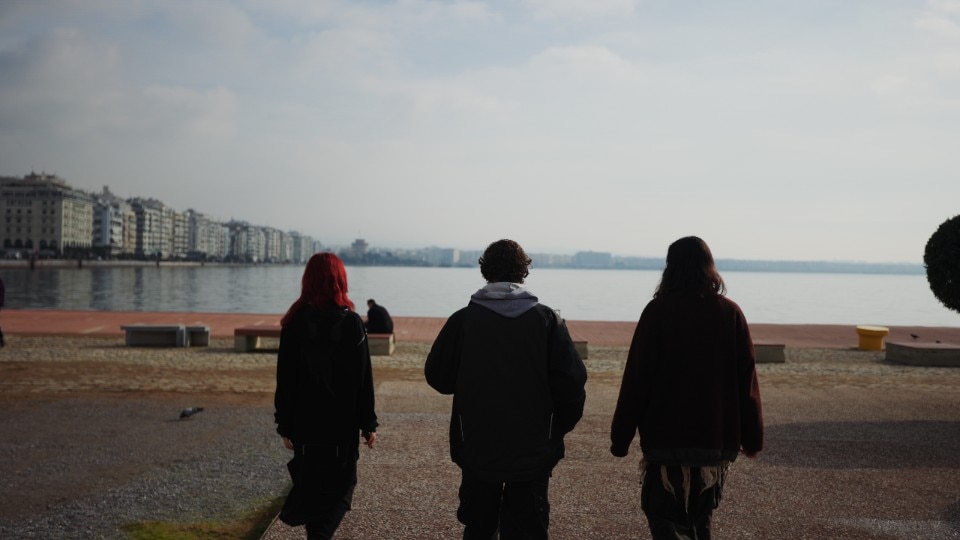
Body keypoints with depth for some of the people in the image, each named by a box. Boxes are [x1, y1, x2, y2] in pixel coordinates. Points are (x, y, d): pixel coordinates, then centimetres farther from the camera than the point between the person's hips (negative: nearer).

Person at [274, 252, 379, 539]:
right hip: (343, 422, -2)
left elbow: (285, 378, -2)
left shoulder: (295, 322, -4)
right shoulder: (351, 322, -9)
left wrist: (285, 425, 6)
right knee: (339, 486, 9)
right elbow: (363, 378, -8)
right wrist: (368, 423, 1)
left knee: (309, 483, 18)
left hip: (306, 421, 2)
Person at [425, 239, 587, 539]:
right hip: (533, 453, 0)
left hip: (476, 450, 1)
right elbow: (572, 382, -10)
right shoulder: (547, 320, -7)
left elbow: (437, 378, -1)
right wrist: (559, 429, 5)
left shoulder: (463, 320, -7)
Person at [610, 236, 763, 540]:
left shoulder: (658, 311, -9)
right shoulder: (731, 313, 0)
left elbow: (636, 379, -10)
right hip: (718, 439, 4)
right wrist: (752, 438, 11)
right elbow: (747, 383, 2)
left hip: (666, 438, -4)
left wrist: (620, 438, -3)